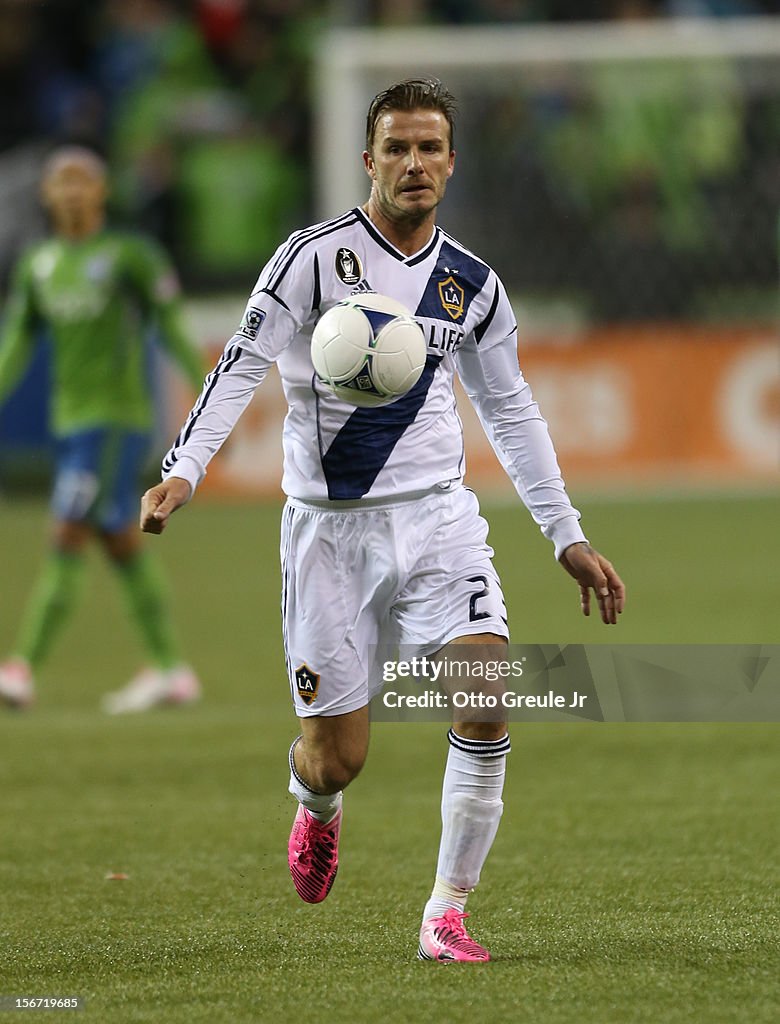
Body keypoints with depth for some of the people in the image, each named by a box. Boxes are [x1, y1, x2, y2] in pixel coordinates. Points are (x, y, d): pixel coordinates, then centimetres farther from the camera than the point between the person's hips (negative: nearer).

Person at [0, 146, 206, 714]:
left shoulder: (131, 255, -5)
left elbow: (173, 327, -3)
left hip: (117, 419, -7)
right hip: (71, 421, 7)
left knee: (68, 540, -13)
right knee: (123, 544, 10)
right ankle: (171, 671, 18)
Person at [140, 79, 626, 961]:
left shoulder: (472, 284, 8)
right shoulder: (314, 257, -5)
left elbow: (509, 410, 18)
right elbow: (242, 365, -9)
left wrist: (568, 537, 17)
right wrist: (183, 471, -23)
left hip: (436, 514, 3)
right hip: (328, 524, -3)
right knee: (338, 759, -1)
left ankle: (447, 911, -7)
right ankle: (316, 806, 40)